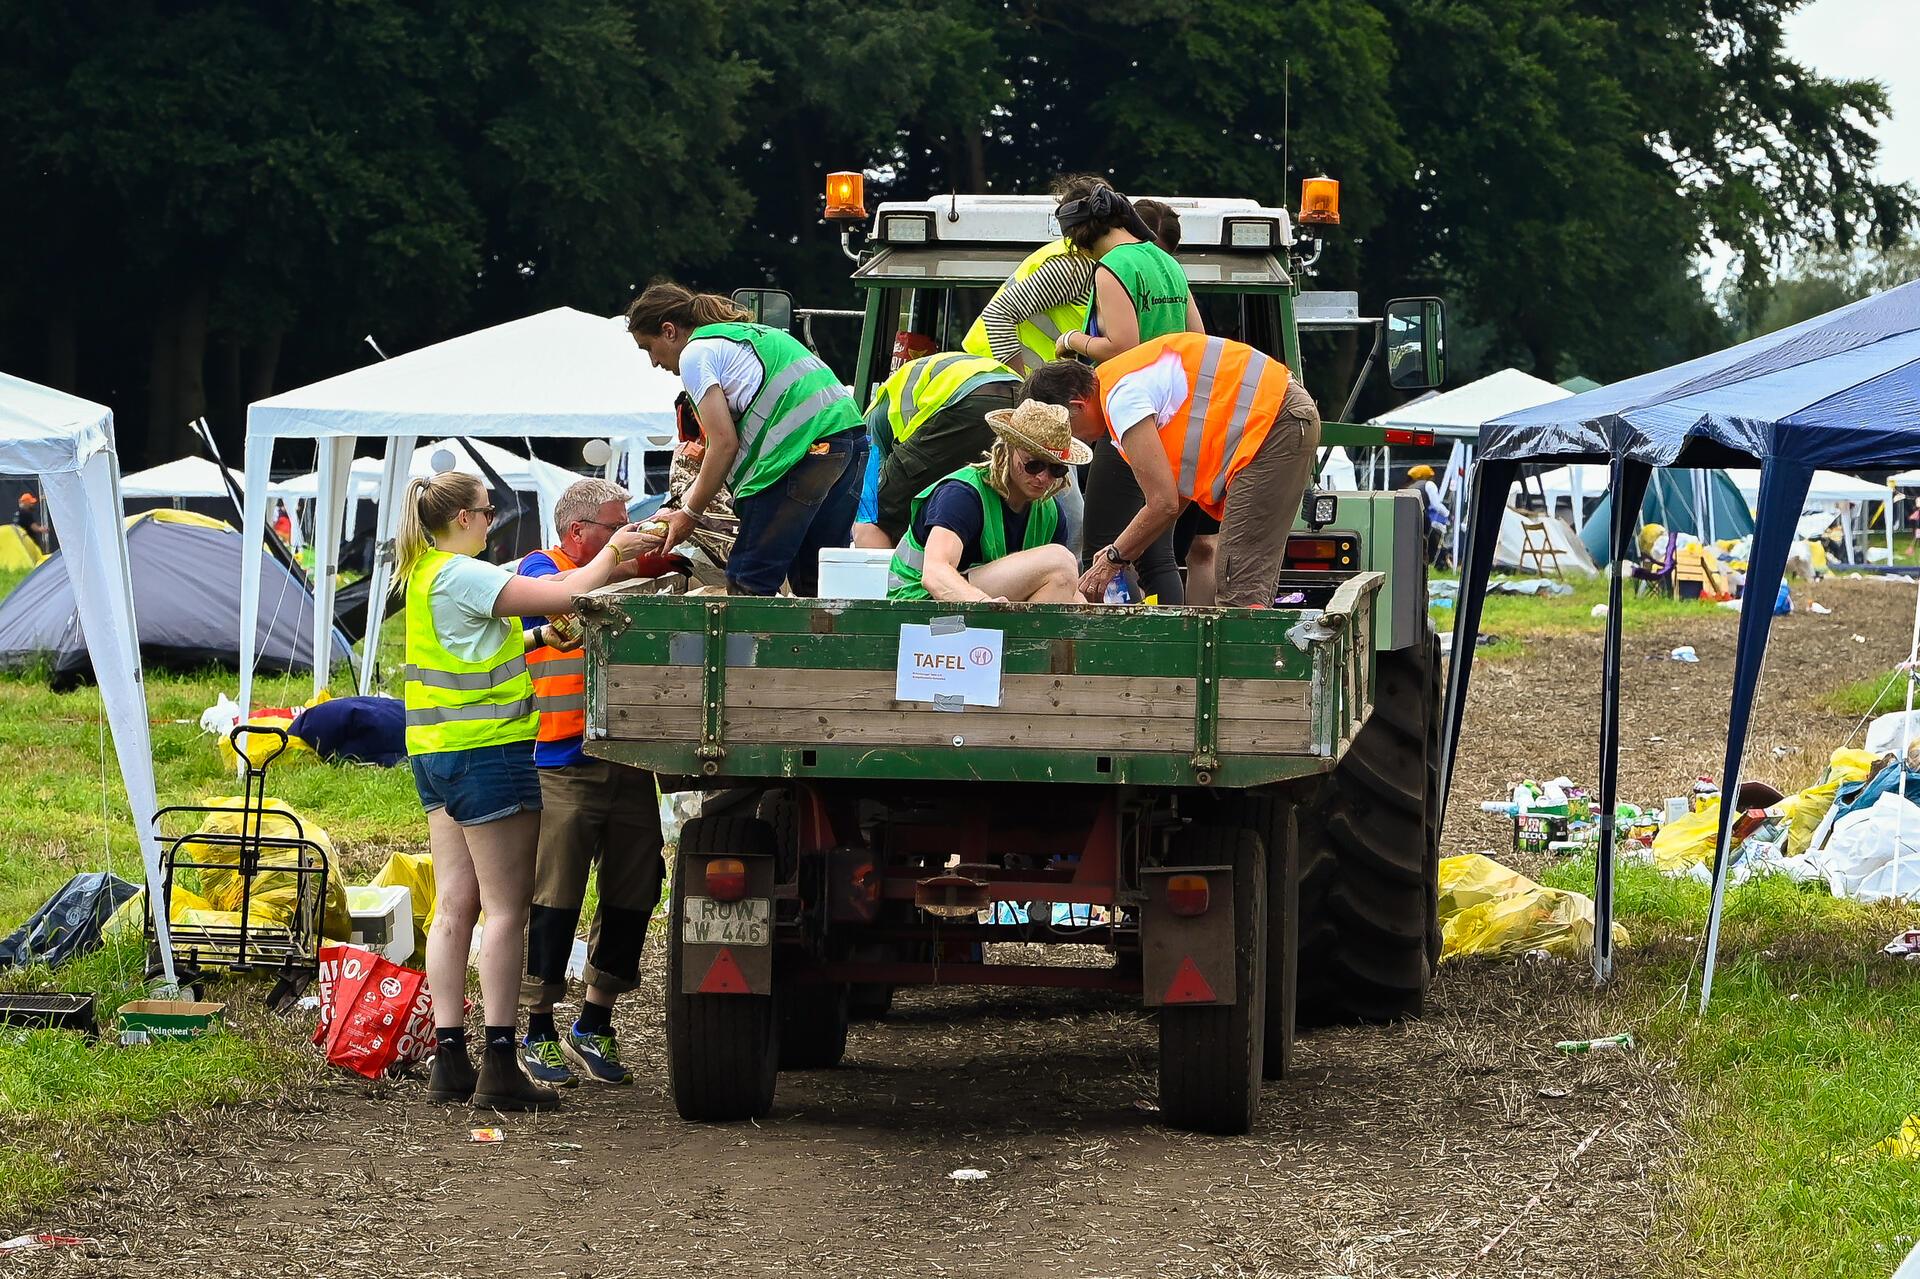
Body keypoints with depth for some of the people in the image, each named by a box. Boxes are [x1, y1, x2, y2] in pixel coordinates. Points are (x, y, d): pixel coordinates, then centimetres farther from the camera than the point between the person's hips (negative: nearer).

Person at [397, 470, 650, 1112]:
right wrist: (613, 553, -4)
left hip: (437, 753, 9)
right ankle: (500, 1066, -7)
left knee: (454, 906, 8)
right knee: (506, 908, -5)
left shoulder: (425, 575, 13)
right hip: (487, 750, -9)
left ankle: (449, 1059, 7)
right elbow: (567, 594, -19)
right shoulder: (464, 577, -17)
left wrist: (539, 637, 16)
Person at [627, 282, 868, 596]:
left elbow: (725, 443, -4)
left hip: (804, 448, -9)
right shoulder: (749, 331, 29)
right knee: (815, 586, 10)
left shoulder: (695, 354, 3)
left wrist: (690, 514, 6)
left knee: (749, 583, -4)